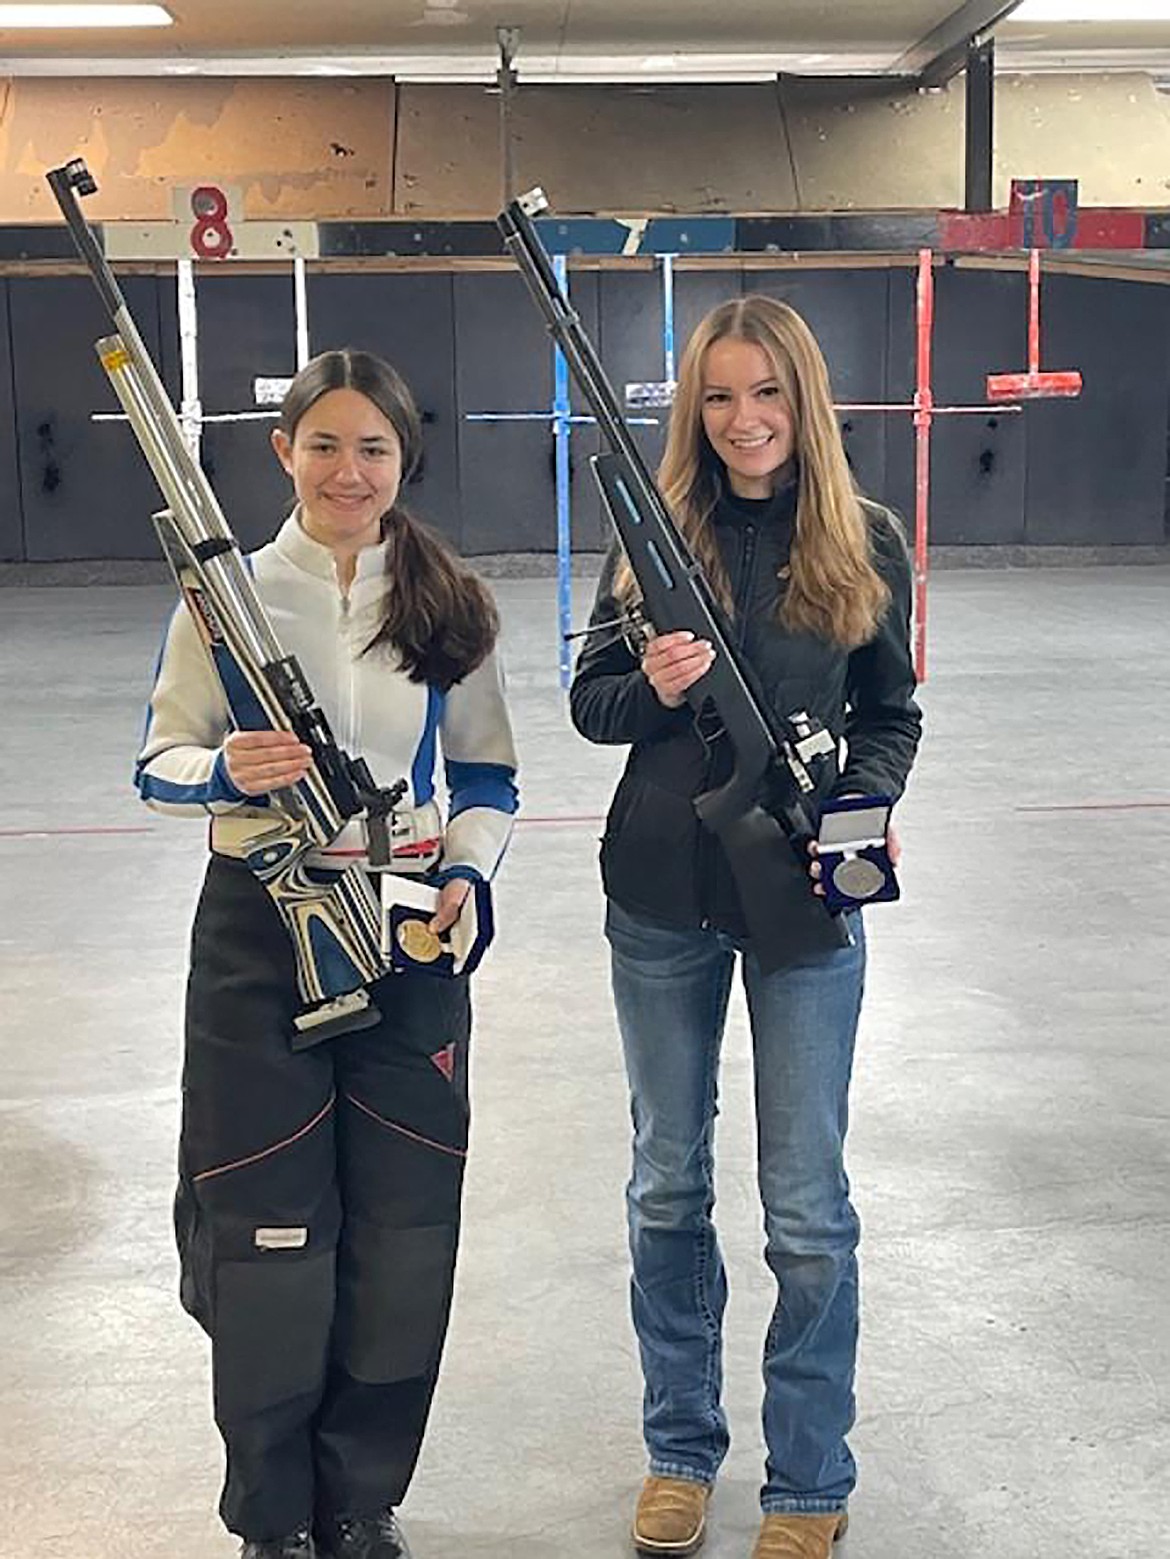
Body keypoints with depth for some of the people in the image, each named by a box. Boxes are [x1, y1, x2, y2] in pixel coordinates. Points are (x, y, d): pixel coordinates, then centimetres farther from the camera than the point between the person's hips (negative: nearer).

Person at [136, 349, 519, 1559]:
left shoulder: (450, 604, 4)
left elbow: (487, 777, 8)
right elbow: (159, 764, 0)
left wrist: (467, 874, -10)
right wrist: (227, 773, -22)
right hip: (259, 928, -2)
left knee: (403, 1232, 7)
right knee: (266, 1231, 4)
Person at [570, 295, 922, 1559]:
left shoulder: (864, 543, -2)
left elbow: (891, 717, 5)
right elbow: (589, 703, 3)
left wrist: (855, 815, -14)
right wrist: (653, 687, -18)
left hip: (802, 901, -1)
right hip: (661, 900, 2)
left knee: (806, 1207, 5)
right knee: (668, 1185, 14)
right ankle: (680, 1448, 33)